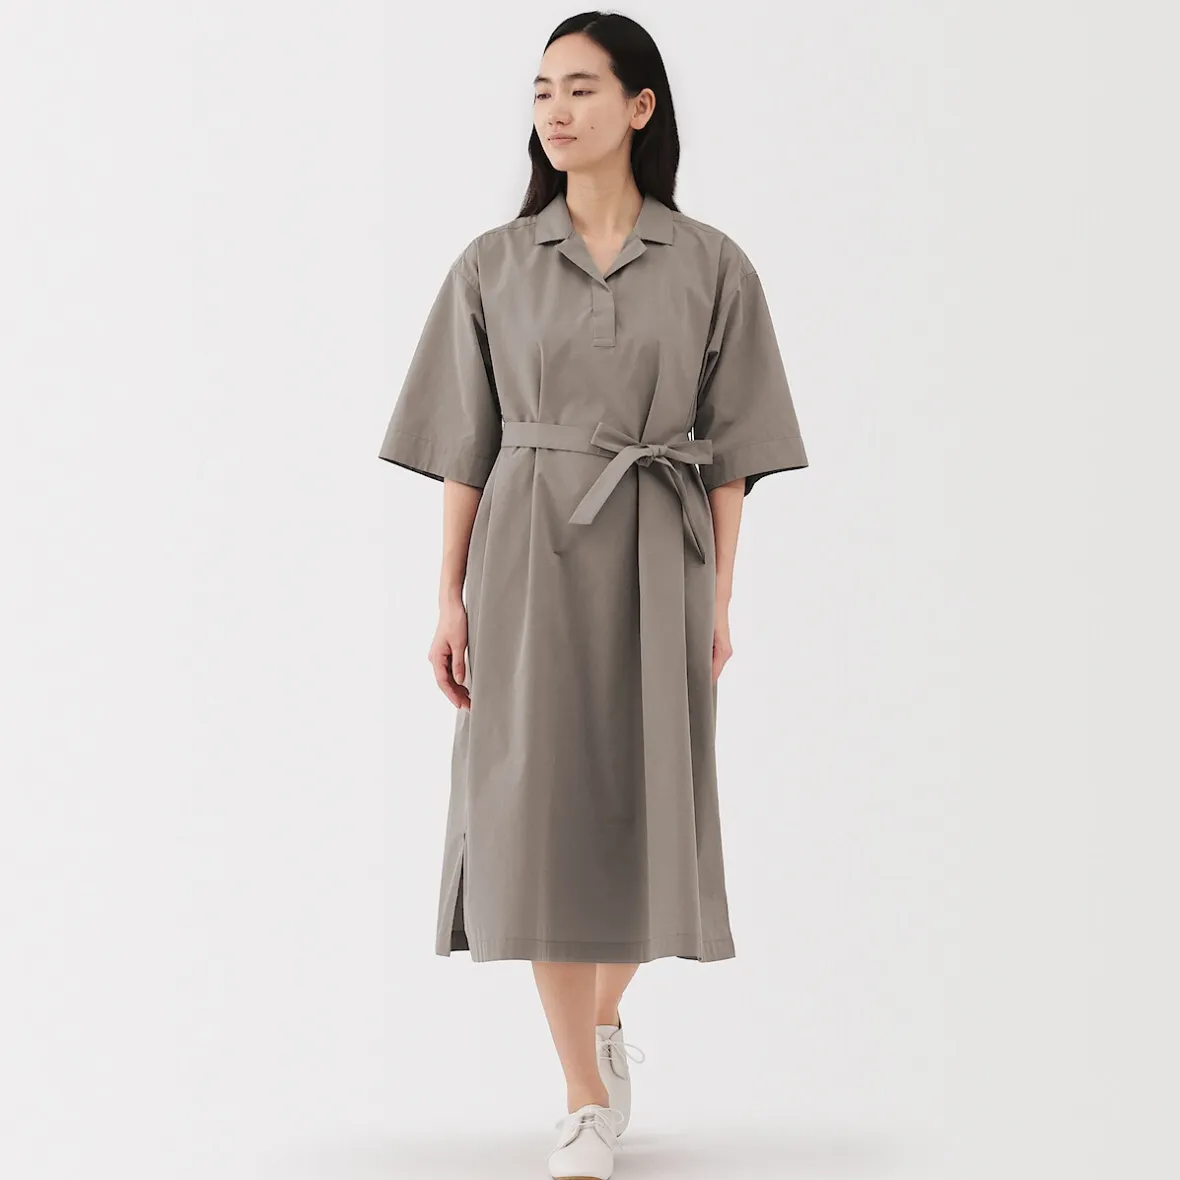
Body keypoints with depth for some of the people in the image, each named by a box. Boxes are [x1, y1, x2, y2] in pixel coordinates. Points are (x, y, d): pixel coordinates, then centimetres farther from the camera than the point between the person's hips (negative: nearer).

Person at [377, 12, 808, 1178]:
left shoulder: (708, 266, 2)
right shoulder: (493, 265, 4)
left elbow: (729, 448, 3)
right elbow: (465, 443, 4)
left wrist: (718, 599, 0)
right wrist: (450, 597, 0)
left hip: (655, 559, 0)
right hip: (527, 555, 0)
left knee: (638, 805, 6)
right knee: (540, 811, -6)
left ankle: (607, 1023, 34)